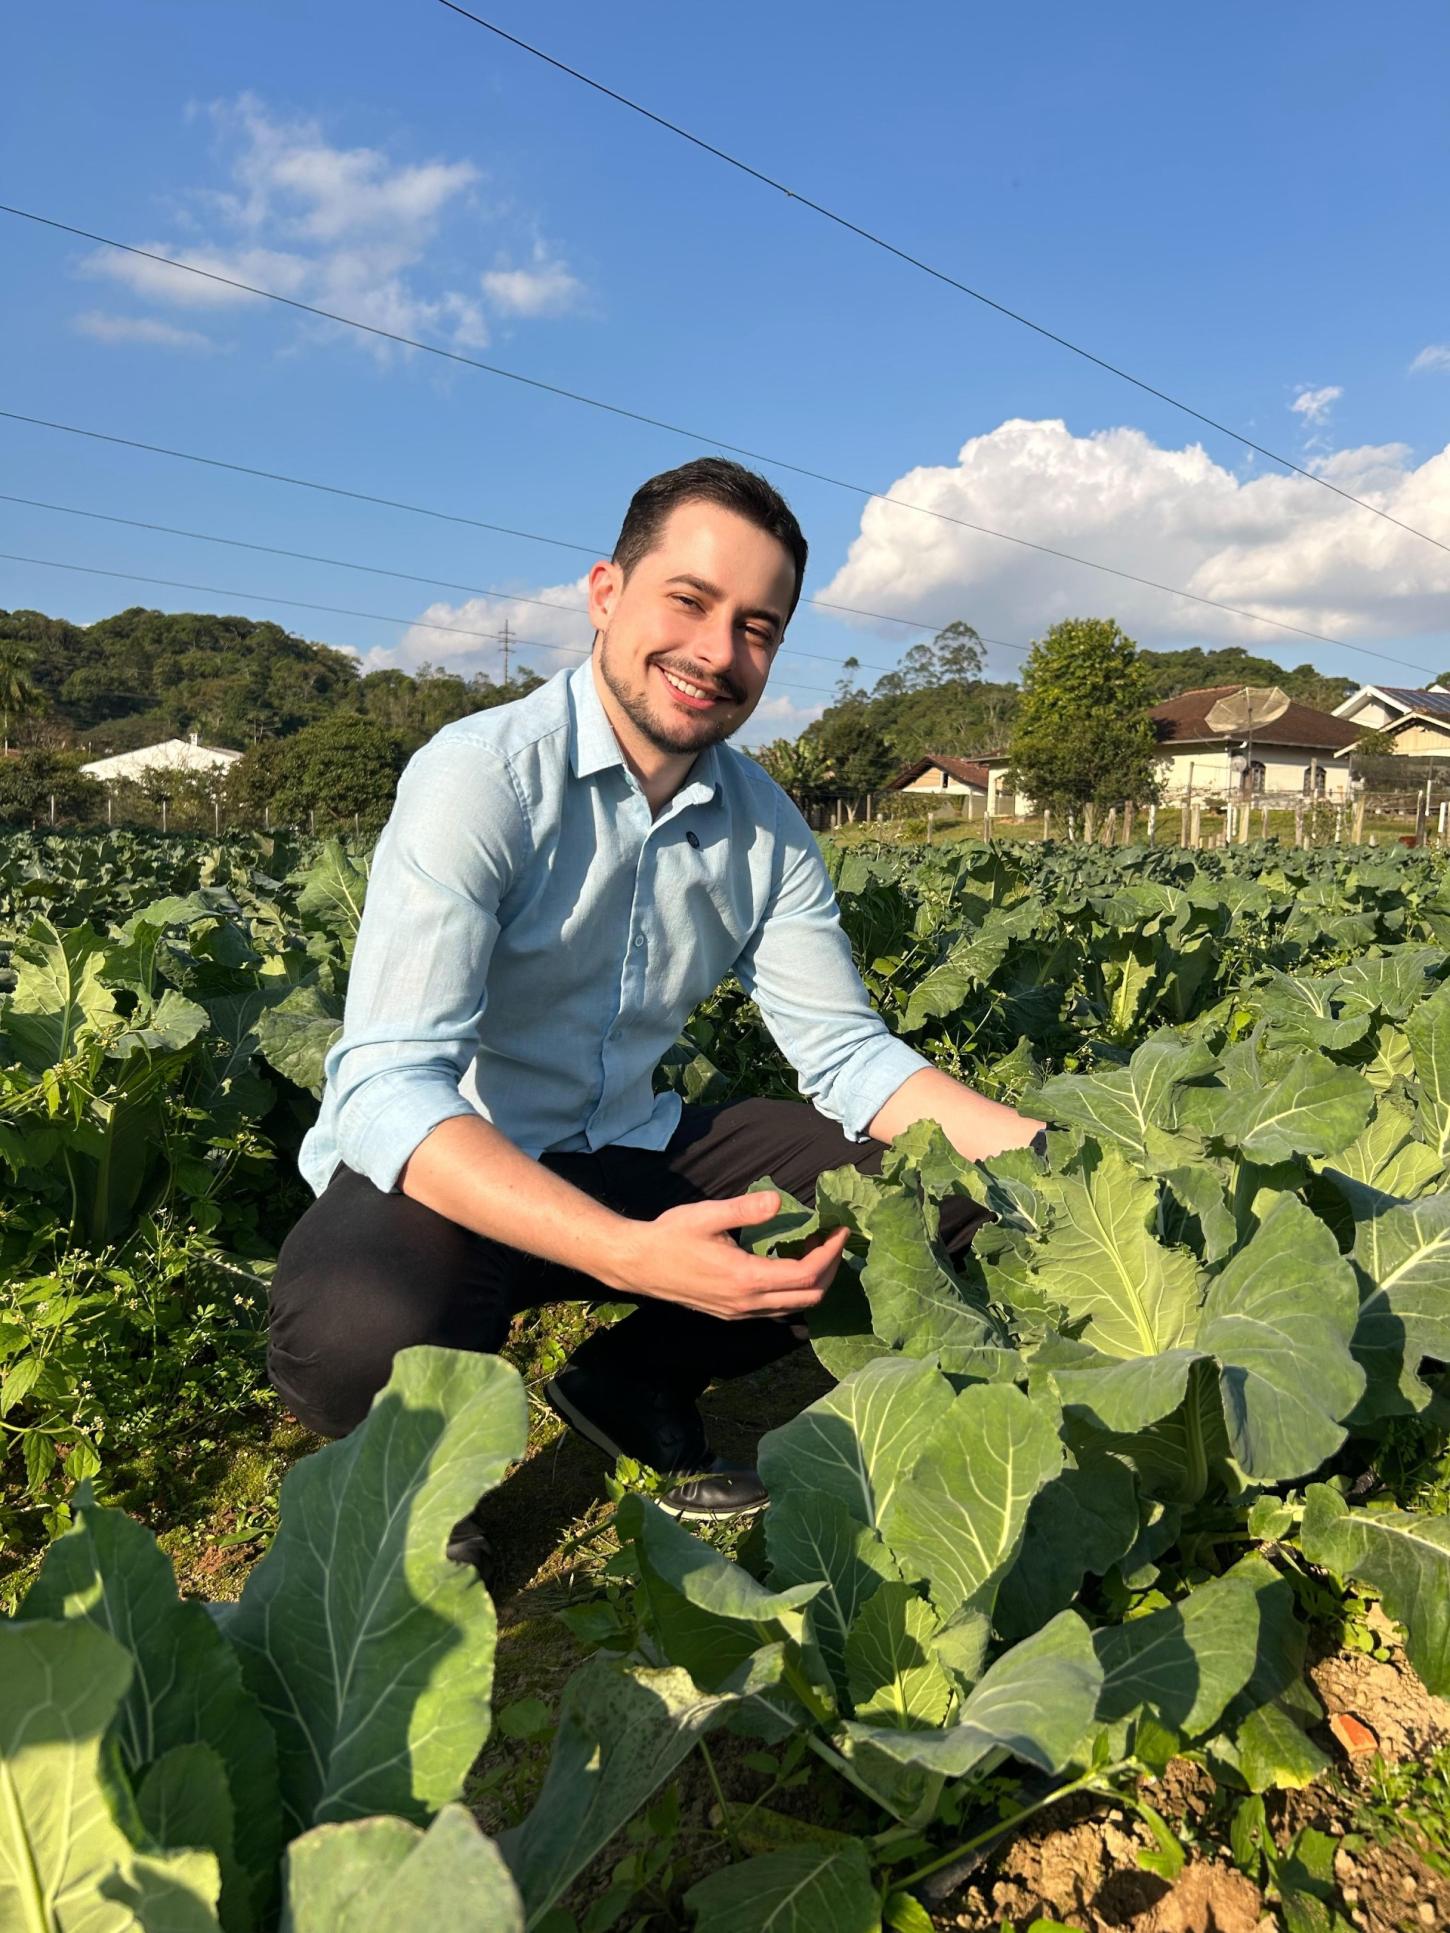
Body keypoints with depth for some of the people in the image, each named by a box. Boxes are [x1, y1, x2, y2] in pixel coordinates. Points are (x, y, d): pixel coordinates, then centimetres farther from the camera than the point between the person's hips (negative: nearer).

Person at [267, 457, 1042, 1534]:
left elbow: (848, 1051, 3)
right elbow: (390, 1088, -28)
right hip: (444, 1174, -5)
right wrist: (627, 1254, -41)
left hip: (625, 1159, 6)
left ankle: (639, 1383, 9)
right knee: (356, 1340, -38)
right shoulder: (483, 778, -20)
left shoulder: (768, 829, 0)